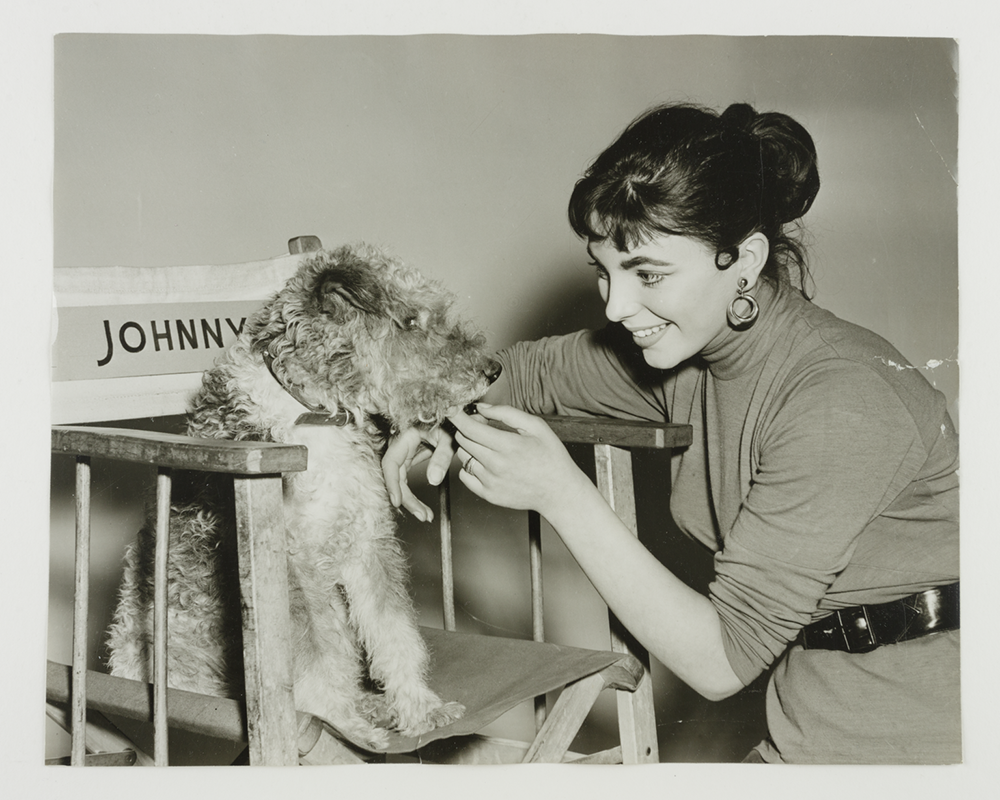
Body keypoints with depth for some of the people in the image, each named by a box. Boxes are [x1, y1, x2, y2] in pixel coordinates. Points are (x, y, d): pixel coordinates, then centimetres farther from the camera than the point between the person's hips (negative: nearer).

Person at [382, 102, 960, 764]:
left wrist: (563, 494, -29)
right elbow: (528, 368, 12)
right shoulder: (678, 340, -5)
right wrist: (445, 414, -9)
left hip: (912, 744, -6)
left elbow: (722, 660, -26)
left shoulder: (840, 401, -28)